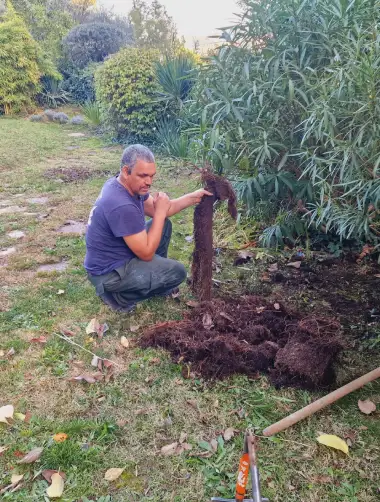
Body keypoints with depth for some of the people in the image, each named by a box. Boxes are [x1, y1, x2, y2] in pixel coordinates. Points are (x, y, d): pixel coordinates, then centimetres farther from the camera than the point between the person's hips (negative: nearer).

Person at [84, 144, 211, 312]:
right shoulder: (122, 206, -34)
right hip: (108, 273, -9)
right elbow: (146, 253, -26)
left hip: (115, 255, 9)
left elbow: (157, 210, 8)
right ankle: (120, 295, 2)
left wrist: (193, 197, -2)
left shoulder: (123, 184, -4)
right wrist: (160, 213, -20)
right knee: (178, 272, -6)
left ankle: (157, 272, 24)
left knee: (164, 225, 11)